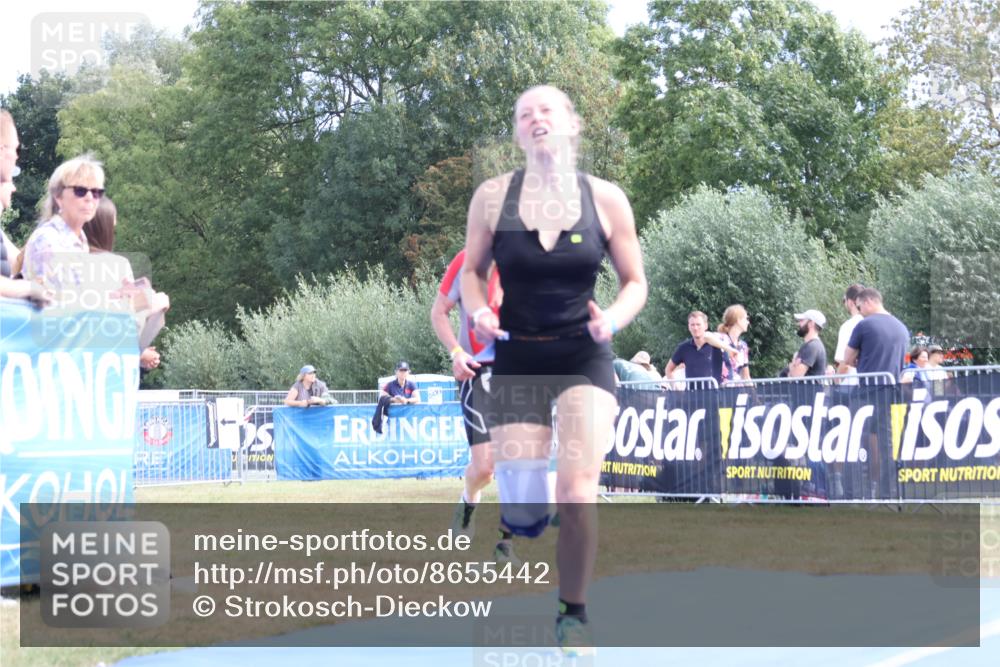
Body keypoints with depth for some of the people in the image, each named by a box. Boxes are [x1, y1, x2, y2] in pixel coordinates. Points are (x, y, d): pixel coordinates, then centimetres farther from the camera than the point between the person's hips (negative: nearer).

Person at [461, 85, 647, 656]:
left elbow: (635, 282, 4)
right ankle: (522, 502, 39)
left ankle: (574, 617, 5)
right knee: (524, 510, -2)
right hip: (517, 358, 1)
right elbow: (472, 270, 8)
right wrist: (479, 311, -14)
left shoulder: (606, 199, -5)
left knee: (577, 493, -15)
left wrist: (614, 319, -17)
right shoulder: (493, 196, -5)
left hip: (585, 358, -1)